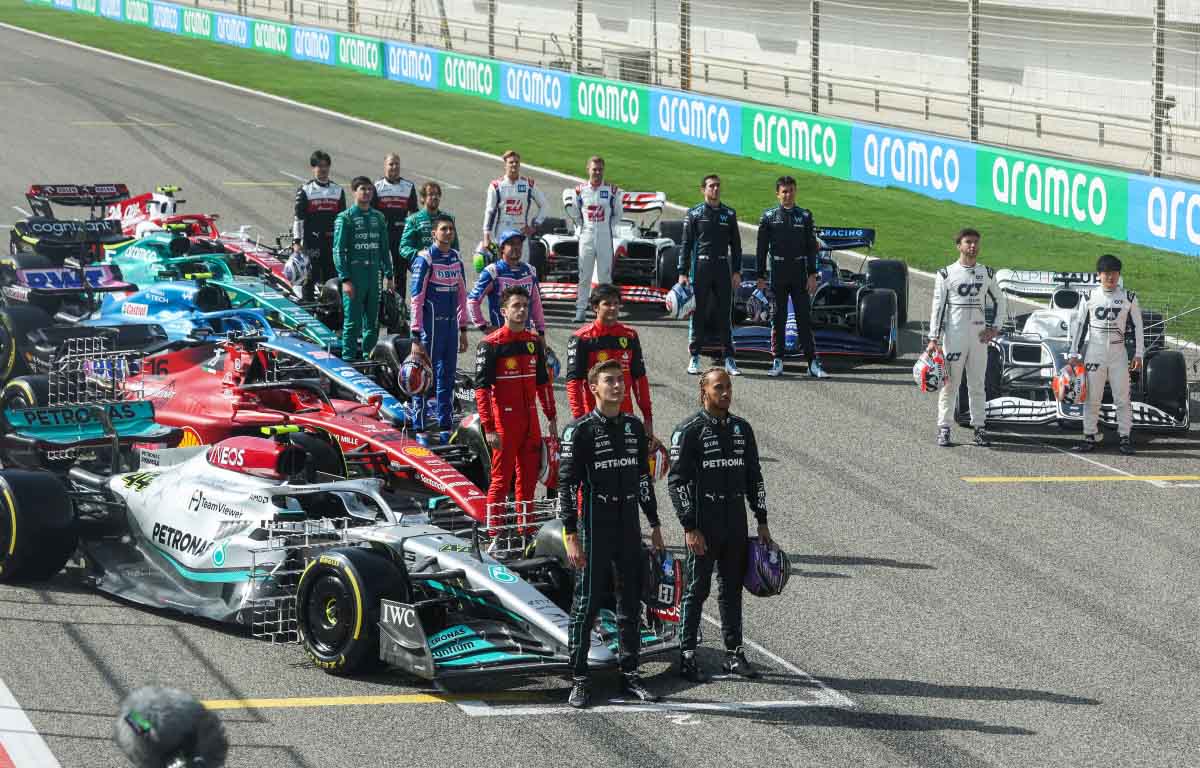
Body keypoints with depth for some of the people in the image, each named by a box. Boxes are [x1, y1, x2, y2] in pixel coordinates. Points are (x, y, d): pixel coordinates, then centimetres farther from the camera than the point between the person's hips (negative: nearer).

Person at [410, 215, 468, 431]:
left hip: (451, 324, 7)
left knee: (448, 376, 12)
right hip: (431, 323, -7)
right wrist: (416, 336, -17)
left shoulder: (456, 258, 11)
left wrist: (463, 330, 15)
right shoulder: (426, 259, -10)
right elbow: (416, 299, -13)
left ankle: (446, 422, 20)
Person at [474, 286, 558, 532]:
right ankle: (492, 532, 1)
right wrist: (489, 428, -17)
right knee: (501, 479, -3)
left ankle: (525, 528, 19)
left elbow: (543, 383, 19)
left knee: (529, 477, 10)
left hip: (531, 420, 6)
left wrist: (552, 417, 15)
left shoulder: (534, 342, 9)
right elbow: (481, 388, -12)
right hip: (504, 421, -6)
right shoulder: (491, 344, -9)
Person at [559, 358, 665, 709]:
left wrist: (655, 525, 17)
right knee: (586, 604, -2)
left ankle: (629, 676, 19)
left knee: (631, 605, 10)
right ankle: (579, 681, 3)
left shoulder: (633, 427, 10)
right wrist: (571, 536, -15)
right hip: (594, 530, -6)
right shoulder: (580, 430, -8)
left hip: (629, 530, 6)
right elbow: (566, 484, -10)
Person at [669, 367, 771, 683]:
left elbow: (754, 477, 17)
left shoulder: (742, 429, 12)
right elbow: (677, 481, -10)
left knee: (732, 589, 10)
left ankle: (734, 654, 16)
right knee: (696, 590, -1)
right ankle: (687, 656, 3)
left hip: (736, 526, 5)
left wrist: (762, 521, 12)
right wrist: (689, 528, -15)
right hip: (703, 526, -5)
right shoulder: (689, 431, -7)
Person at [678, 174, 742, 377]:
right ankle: (694, 358, 7)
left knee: (725, 314, 3)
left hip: (723, 268, 2)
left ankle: (729, 359, 5)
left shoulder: (729, 214, 10)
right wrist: (683, 273, -5)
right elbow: (686, 244, 1)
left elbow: (735, 245, 13)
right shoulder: (694, 214, 2)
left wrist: (737, 271, 6)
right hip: (700, 267, -2)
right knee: (698, 313, 0)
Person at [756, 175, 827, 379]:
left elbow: (811, 246, 4)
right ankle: (777, 362, 10)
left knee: (804, 318, -2)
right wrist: (760, 275, 1)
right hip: (777, 272, 0)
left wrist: (812, 274, -2)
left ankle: (813, 363, -3)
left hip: (799, 272, 0)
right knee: (777, 318, 4)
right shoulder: (768, 216, 3)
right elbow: (762, 248, 5)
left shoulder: (805, 216, 5)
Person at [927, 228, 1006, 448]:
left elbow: (1001, 302, 19)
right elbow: (938, 307, -2)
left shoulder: (987, 273, 10)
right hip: (953, 336, -3)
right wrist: (934, 339, -8)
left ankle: (979, 428, 11)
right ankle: (944, 429, 2)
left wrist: (995, 328, 6)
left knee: (977, 384, 7)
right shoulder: (946, 274, 0)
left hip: (979, 336, 3)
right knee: (949, 383, -1)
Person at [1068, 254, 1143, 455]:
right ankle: (1089, 437, 8)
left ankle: (1126, 438, 0)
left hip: (1118, 354, -1)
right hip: (1093, 352, 1)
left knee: (1122, 398, -3)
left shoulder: (1128, 298, 3)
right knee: (1091, 398, 2)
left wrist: (1138, 354, 1)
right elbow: (1080, 325, 7)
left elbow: (1137, 327, 6)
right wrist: (1074, 354, 4)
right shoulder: (1090, 297, 4)